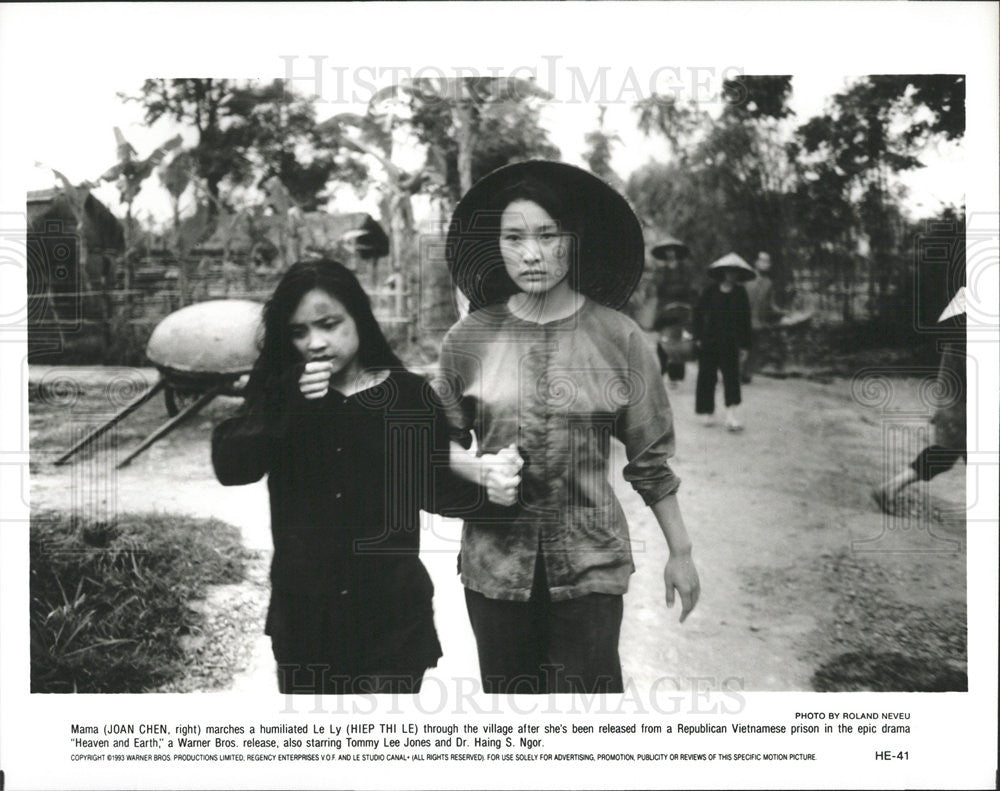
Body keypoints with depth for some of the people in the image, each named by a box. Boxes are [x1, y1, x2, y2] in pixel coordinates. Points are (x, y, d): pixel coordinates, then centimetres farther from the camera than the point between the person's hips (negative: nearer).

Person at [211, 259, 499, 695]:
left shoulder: (408, 395, -5)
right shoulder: (280, 393, 0)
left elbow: (435, 488, 2)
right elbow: (230, 466, -12)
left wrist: (485, 488, -18)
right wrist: (292, 408, -24)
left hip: (390, 618, -2)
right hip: (303, 616, 2)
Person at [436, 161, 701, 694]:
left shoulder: (619, 338, -3)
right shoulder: (469, 339, 0)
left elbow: (651, 457, 4)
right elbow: (443, 444, 10)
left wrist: (680, 552, 6)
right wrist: (479, 469, -11)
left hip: (590, 565, -1)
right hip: (495, 563, 1)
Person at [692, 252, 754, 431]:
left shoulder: (740, 293, 5)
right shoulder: (711, 290, 2)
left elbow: (745, 321, 7)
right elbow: (698, 312, 5)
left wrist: (744, 346, 3)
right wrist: (698, 337, -2)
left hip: (730, 343, 0)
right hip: (709, 341, 0)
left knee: (731, 376, -9)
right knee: (707, 377, 4)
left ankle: (732, 416, -14)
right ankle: (707, 412, 17)